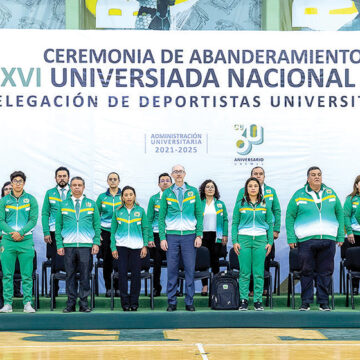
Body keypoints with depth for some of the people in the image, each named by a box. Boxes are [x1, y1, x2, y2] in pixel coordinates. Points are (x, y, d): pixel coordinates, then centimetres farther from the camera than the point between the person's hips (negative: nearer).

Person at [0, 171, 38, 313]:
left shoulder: (31, 199, 6)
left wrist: (21, 232, -12)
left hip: (26, 240, -1)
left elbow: (33, 220, 0)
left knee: (27, 275, -1)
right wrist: (12, 232, -12)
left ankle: (27, 303, 3)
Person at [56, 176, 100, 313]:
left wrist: (96, 243, -1)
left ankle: (84, 303, 4)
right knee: (70, 275, 1)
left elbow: (97, 225, 9)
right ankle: (71, 303, 7)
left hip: (86, 245, 0)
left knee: (85, 275, -2)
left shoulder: (91, 204, 10)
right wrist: (59, 245, 0)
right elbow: (58, 226, 9)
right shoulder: (63, 204, 10)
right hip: (68, 245, 0)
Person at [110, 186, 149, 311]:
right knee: (122, 273, -2)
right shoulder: (117, 211, 5)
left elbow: (145, 229, 7)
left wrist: (145, 246, 0)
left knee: (136, 274, 0)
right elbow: (113, 230, 7)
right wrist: (113, 248, 1)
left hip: (137, 247, 0)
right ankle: (125, 302, 5)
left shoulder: (140, 210, 5)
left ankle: (134, 302, 9)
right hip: (121, 246, 0)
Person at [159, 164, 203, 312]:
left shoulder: (193, 192, 6)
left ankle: (189, 302, 7)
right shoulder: (167, 193, 6)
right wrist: (162, 238, -2)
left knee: (190, 270, 1)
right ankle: (171, 302, 9)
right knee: (172, 270, 2)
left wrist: (199, 235, -2)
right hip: (171, 235, 0)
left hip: (189, 235, 0)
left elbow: (199, 215, 6)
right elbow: (161, 217, 6)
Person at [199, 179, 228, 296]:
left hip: (216, 236, 1)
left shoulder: (220, 204, 9)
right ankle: (205, 285, 3)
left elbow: (225, 220, 8)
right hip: (202, 235, -1)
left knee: (215, 260, 1)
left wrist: (225, 235, -1)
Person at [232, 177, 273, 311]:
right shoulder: (240, 204, 7)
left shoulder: (265, 204, 9)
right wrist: (235, 241, -2)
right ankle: (243, 300, 2)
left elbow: (270, 224, 11)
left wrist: (270, 242, 4)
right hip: (244, 239, -1)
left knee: (259, 273, -1)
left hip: (260, 239, 1)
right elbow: (234, 224, 7)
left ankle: (258, 300, 4)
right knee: (244, 272, -3)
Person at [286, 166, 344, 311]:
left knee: (325, 272, 3)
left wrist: (340, 236, 10)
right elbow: (290, 216, 5)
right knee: (307, 272, 0)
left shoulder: (331, 193, 12)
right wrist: (291, 238, -3)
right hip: (306, 240, -2)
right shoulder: (299, 195, 5)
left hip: (328, 240, 2)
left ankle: (323, 302, 12)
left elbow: (340, 214, 17)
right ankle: (306, 302, 9)